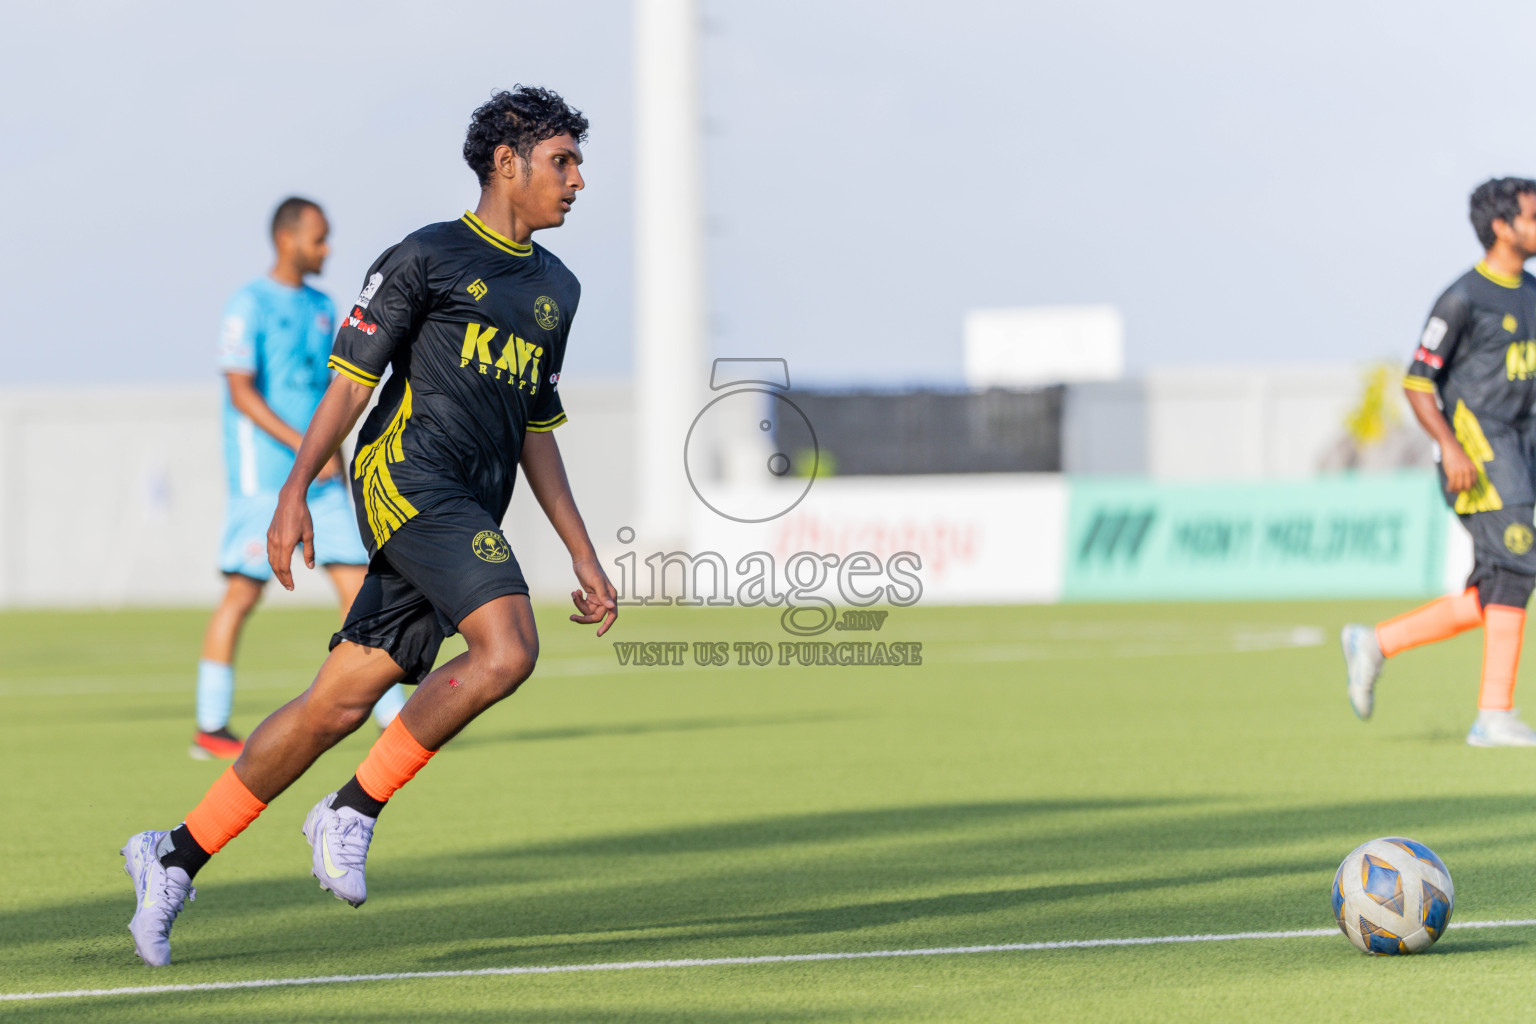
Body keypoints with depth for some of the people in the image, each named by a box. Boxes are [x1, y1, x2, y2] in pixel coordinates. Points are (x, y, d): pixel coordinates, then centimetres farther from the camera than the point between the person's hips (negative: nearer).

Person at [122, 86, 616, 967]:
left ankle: (177, 856, 9)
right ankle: (354, 811, -14)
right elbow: (352, 379, -3)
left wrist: (585, 559, 21)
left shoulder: (556, 287, 22)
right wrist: (295, 492, -12)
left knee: (339, 704, 1)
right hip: (407, 476, -7)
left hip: (469, 518, 7)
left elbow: (537, 434, 26)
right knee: (508, 648, -26)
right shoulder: (426, 258, 0)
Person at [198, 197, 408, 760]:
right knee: (242, 592, -4)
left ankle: (394, 719, -1)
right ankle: (210, 730, 4)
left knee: (357, 583, -1)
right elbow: (241, 392, -15)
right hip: (263, 479, -7)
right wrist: (304, 447, -22)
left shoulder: (321, 308, 15)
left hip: (320, 481, 7)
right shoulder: (250, 306, -7)